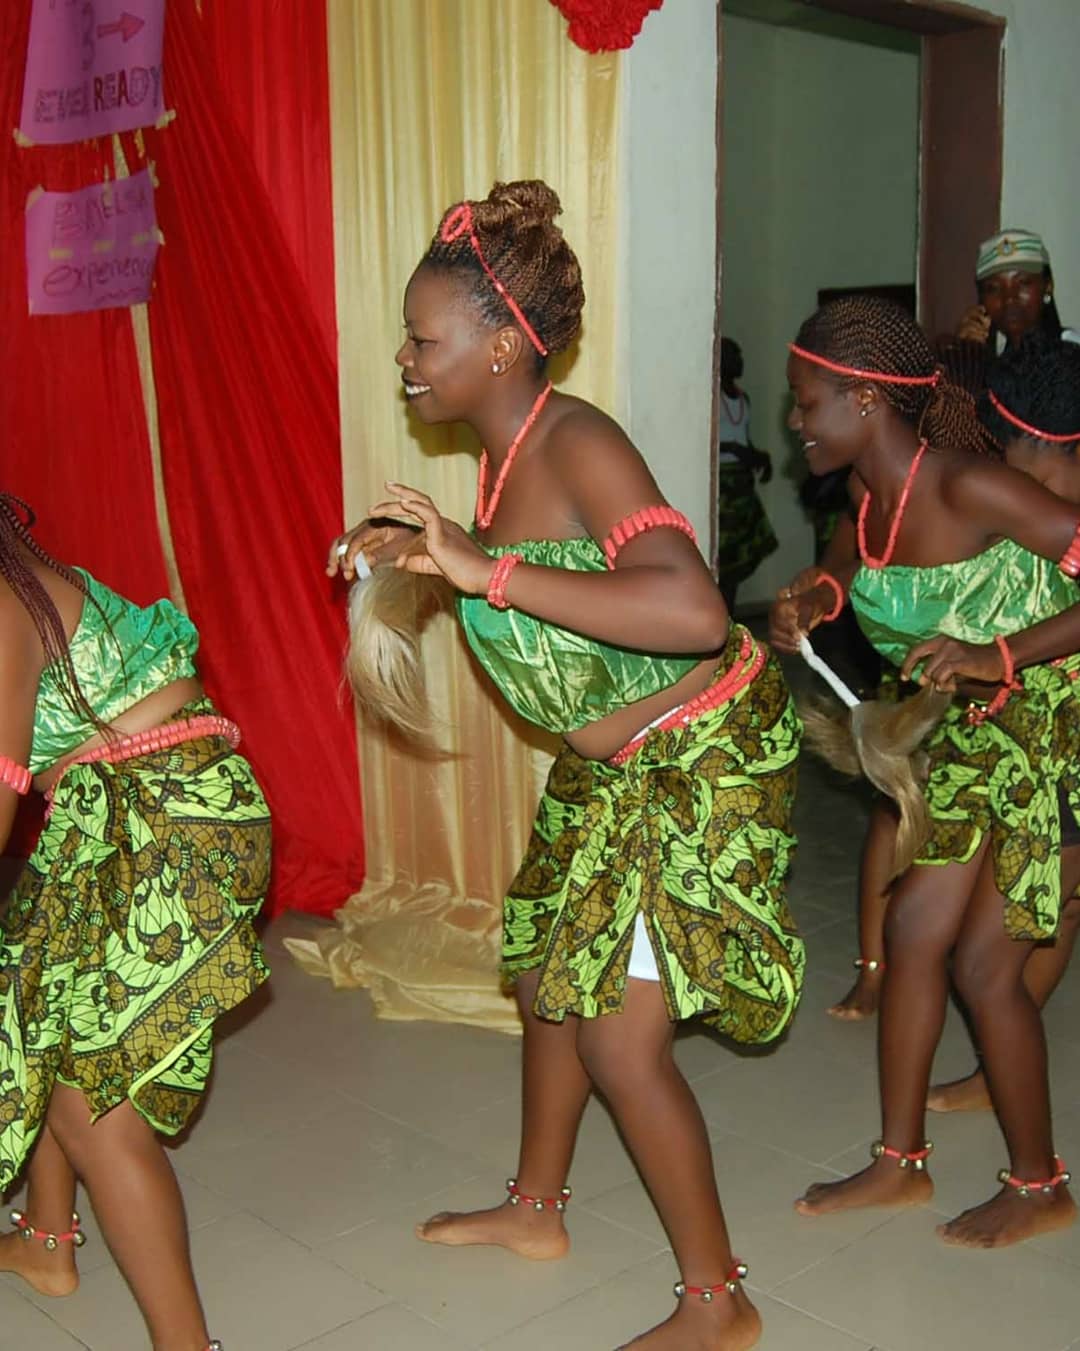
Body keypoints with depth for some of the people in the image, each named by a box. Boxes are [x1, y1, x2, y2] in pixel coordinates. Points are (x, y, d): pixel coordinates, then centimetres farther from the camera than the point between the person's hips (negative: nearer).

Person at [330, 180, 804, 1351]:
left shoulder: (576, 444, -25)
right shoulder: (505, 450, 1)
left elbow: (693, 613, -40)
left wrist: (485, 569, -40)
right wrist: (413, 552, 4)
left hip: (700, 760, -9)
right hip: (608, 766, 9)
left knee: (619, 1038, -4)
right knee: (549, 977, 21)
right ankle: (535, 1211, 45)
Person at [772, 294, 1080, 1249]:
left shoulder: (969, 489, -25)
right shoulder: (872, 498, 0)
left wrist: (999, 655, -34)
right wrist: (815, 604, -3)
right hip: (982, 734, 8)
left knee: (984, 964, -1)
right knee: (914, 927, 10)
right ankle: (901, 1163, 26)